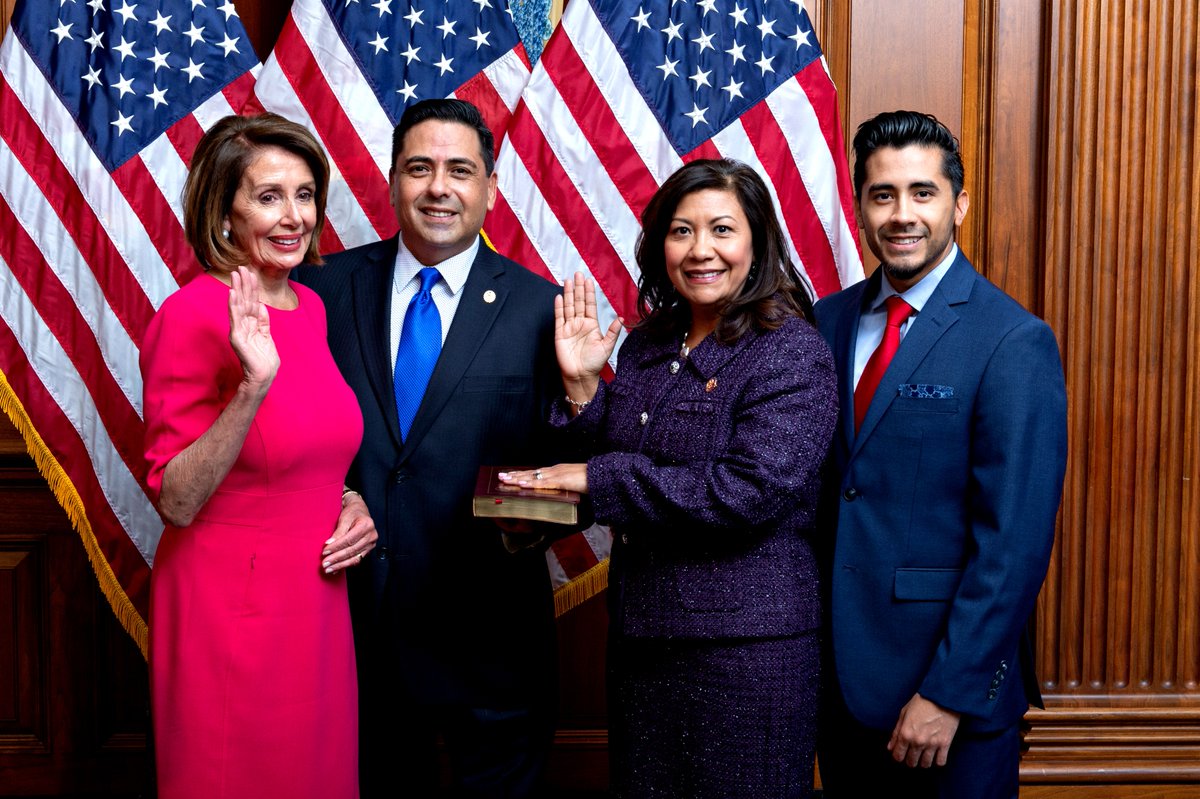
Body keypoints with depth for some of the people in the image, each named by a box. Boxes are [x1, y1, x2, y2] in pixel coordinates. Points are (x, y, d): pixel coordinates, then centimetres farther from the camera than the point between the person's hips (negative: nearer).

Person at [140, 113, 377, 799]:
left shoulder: (312, 307, 5)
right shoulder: (194, 316, -16)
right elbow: (176, 502, -19)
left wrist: (353, 502, 0)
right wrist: (253, 386, -30)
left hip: (319, 595, 7)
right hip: (231, 606, -7)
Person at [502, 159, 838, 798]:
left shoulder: (792, 354, -13)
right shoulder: (645, 345, 7)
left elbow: (753, 490, -23)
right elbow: (612, 458, 10)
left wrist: (600, 479, -18)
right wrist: (582, 386, -6)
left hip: (746, 647, -6)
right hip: (641, 635, 6)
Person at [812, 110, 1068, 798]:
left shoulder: (1015, 343, -13)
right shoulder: (829, 321, 4)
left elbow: (1015, 541, -16)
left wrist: (949, 694, -17)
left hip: (953, 675, -5)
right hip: (841, 671, 5)